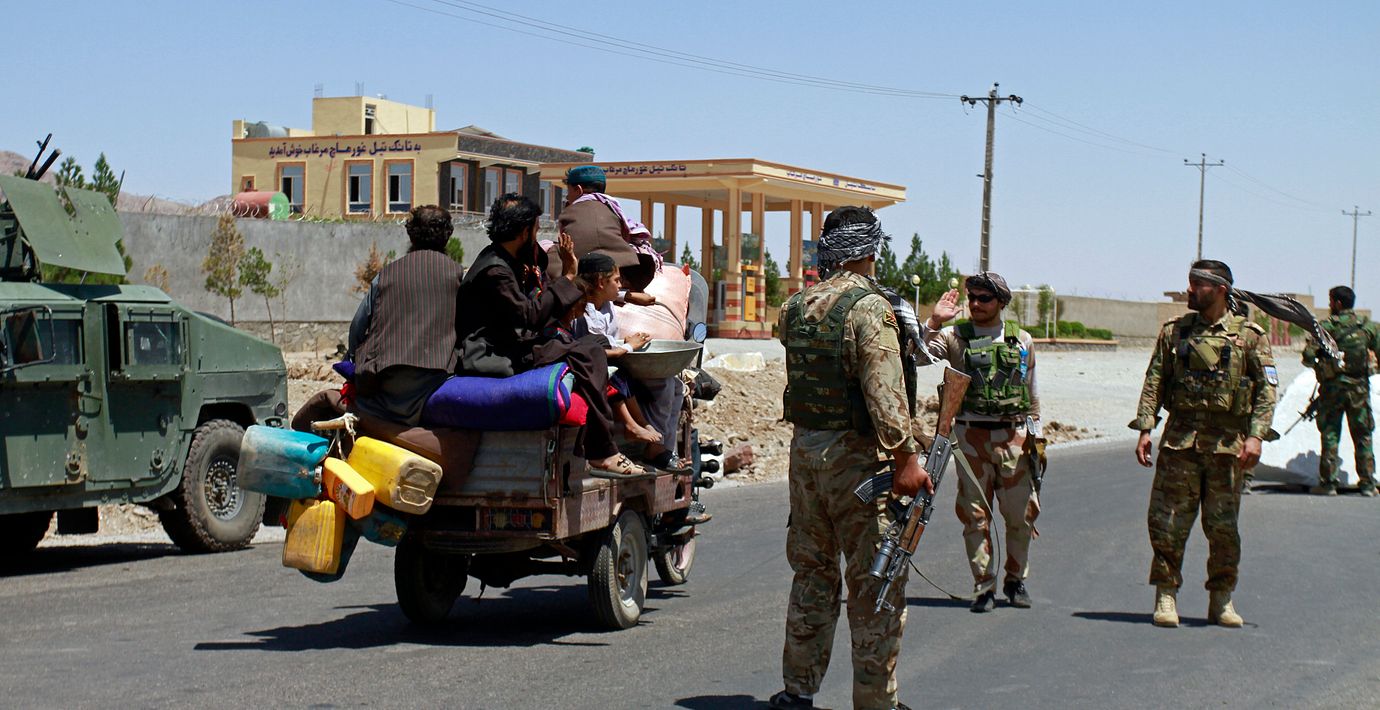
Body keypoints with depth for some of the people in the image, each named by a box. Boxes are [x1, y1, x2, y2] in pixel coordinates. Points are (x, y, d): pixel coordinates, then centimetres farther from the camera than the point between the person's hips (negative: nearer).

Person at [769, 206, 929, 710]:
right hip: (854, 455, -7)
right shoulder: (869, 307, -14)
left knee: (811, 570, 16)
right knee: (875, 580, 1)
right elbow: (883, 390, -22)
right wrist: (905, 458, -22)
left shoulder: (795, 307, 7)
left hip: (803, 446, 7)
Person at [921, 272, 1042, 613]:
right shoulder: (955, 336, 4)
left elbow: (1031, 392, 16)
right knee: (975, 515, 0)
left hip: (1013, 435, 1)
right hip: (970, 434, -1)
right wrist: (934, 322, -22)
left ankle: (1016, 580, 22)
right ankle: (984, 587, 9)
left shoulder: (1022, 341, 10)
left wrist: (1035, 434, 13)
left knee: (1020, 514, 3)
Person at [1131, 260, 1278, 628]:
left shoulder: (1249, 335, 3)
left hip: (1228, 443, -1)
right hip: (1179, 439, 1)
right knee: (1167, 522, -2)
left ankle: (1221, 600, 17)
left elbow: (1267, 388, -1)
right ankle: (1166, 597, 8)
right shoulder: (1174, 332, 9)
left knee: (1224, 528, 5)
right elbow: (1154, 383, 7)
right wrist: (1144, 429, -2)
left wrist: (1256, 435, -11)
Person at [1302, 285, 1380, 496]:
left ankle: (1328, 482, 3)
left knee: (1330, 434, 5)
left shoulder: (1327, 326, -6)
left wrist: (1316, 365, 9)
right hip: (1359, 387, 2)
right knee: (1362, 436, 9)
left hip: (1332, 386, -2)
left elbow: (1308, 355, -13)